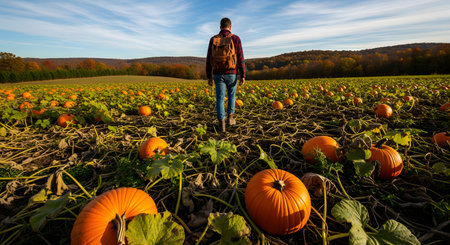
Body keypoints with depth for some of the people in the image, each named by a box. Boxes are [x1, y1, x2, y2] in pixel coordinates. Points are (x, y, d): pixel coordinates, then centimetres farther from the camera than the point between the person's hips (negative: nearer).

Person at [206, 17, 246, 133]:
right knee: (231, 95, 21)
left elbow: (208, 59, 4)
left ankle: (222, 124, -4)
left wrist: (209, 77, 9)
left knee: (220, 98, 3)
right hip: (231, 74, -1)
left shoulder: (213, 39, 6)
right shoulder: (235, 39, -1)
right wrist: (243, 76, -4)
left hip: (218, 74, 1)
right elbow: (240, 59, -6)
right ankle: (230, 117, 20)